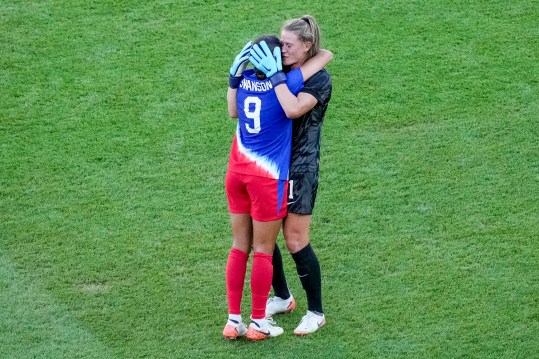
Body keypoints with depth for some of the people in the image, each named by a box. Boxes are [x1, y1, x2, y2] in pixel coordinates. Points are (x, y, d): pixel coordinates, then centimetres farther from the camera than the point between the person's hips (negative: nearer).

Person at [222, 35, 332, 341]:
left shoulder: (243, 79, 0)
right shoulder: (285, 83, -14)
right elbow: (327, 55, -6)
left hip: (237, 172, 5)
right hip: (267, 178, -5)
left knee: (240, 247, 13)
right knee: (263, 250, 6)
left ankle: (234, 320, 16)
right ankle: (258, 323, 15)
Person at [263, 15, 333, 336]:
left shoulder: (319, 79, -12)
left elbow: (293, 109, -31)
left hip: (300, 168, -7)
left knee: (296, 241, -4)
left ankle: (316, 313, 11)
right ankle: (282, 297, 31)